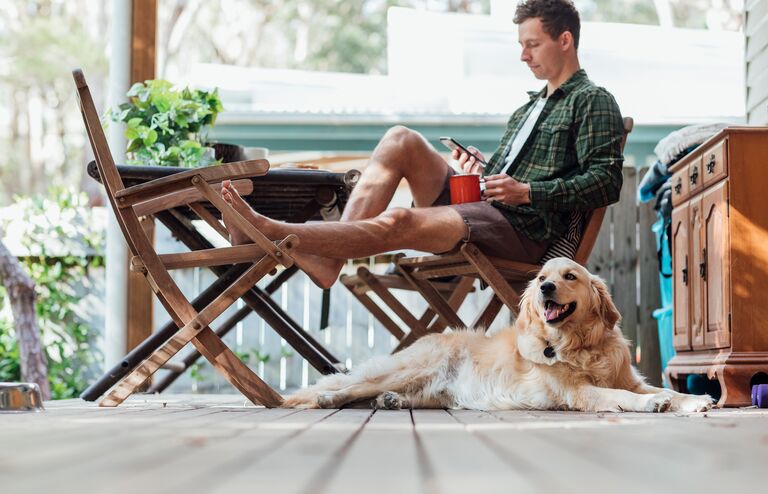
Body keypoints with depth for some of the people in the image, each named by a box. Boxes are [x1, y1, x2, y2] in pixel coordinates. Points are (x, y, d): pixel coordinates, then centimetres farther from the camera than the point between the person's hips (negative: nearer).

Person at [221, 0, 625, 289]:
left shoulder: (593, 103, 1)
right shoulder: (530, 107, 29)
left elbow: (606, 182, -11)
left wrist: (527, 192, -18)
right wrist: (483, 167, 4)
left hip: (523, 230, -8)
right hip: (480, 202, 8)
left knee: (398, 222, -30)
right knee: (401, 140, -11)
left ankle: (269, 232, -34)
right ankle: (329, 258, -25)